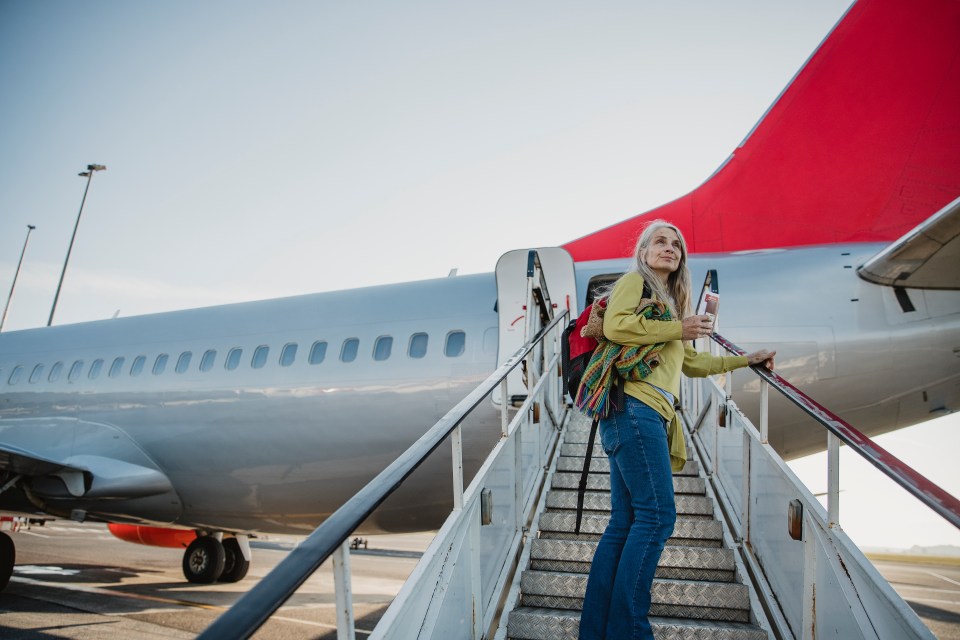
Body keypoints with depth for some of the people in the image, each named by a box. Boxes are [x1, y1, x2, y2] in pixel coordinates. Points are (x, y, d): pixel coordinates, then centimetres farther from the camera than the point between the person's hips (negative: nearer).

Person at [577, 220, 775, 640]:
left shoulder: (670, 303, 30)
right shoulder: (634, 281, 5)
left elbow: (692, 363, 33)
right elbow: (615, 326, -15)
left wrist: (747, 360, 35)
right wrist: (678, 328, -7)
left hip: (648, 415, 9)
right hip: (633, 405, -9)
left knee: (625, 522, 5)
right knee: (657, 514, -12)